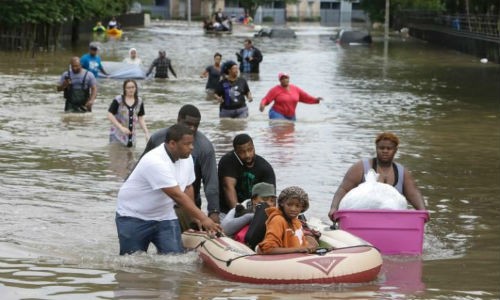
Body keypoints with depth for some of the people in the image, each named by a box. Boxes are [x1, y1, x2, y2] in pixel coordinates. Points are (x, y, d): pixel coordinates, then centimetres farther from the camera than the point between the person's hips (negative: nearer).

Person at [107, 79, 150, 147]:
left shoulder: (139, 102, 5)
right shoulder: (118, 100, -8)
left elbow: (141, 119, 9)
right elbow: (110, 115, -10)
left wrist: (146, 133, -1)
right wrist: (121, 127, -19)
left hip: (131, 136, 4)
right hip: (117, 135, -4)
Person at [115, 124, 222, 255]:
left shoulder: (187, 159, -4)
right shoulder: (155, 162, -30)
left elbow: (188, 188, 9)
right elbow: (177, 195, -33)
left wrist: (195, 218, 3)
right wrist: (203, 219, -35)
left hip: (164, 215, 6)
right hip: (134, 217, -6)